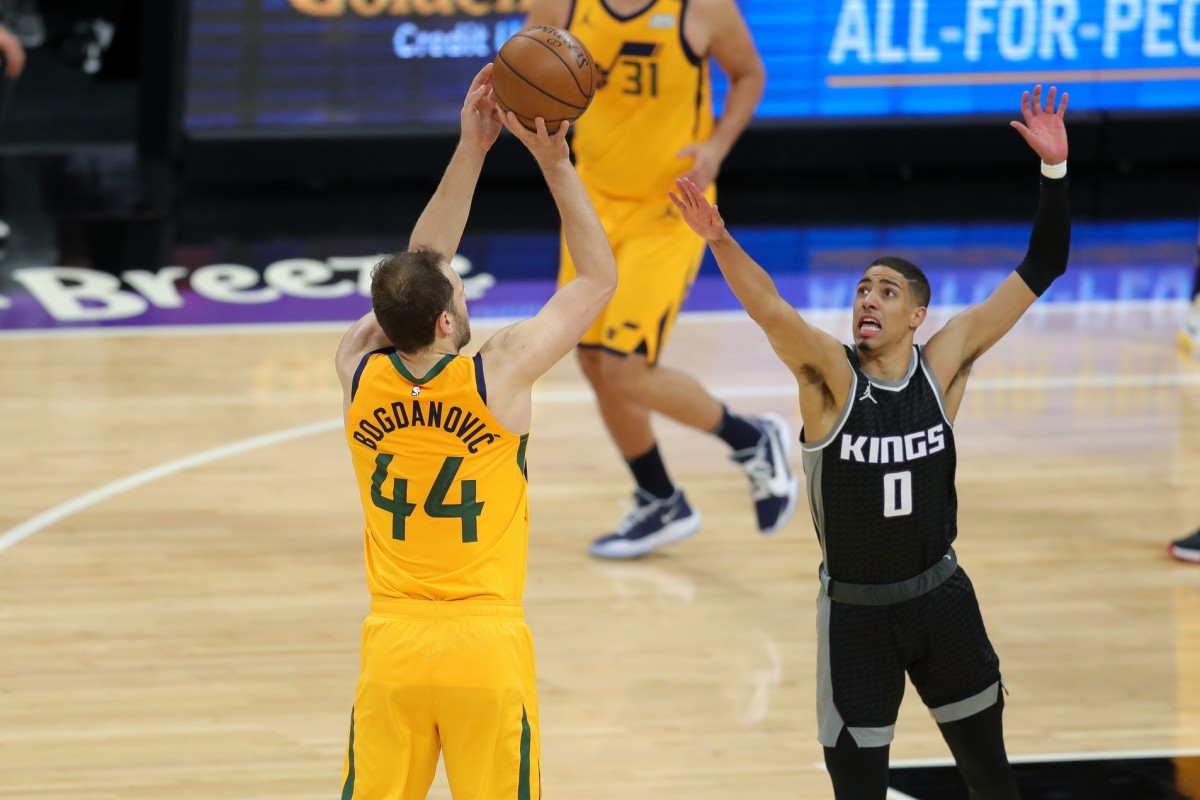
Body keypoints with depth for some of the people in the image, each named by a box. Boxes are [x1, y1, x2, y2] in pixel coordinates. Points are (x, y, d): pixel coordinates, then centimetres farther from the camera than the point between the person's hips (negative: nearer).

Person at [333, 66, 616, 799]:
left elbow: (416, 276, 14)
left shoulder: (360, 373, -3)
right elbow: (599, 276, 0)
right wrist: (554, 161, 1)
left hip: (394, 645, 3)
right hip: (485, 650, -3)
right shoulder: (498, 376, -12)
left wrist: (472, 149, 13)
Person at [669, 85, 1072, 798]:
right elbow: (773, 311, -33)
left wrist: (1055, 168, -19)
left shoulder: (943, 364, -7)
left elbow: (1039, 271, -9)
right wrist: (720, 242, -52)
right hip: (855, 609, -2)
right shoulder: (832, 376, -13)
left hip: (941, 597, 2)